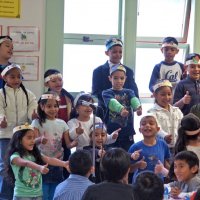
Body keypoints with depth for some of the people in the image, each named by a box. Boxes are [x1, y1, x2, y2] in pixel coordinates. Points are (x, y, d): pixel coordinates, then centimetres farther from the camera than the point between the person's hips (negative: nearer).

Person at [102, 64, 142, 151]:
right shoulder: (107, 93, -1)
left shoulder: (129, 92, 8)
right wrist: (121, 109, -46)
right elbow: (112, 102, -23)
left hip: (127, 133, 2)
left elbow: (134, 99, -16)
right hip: (111, 132, -2)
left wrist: (138, 107, -41)